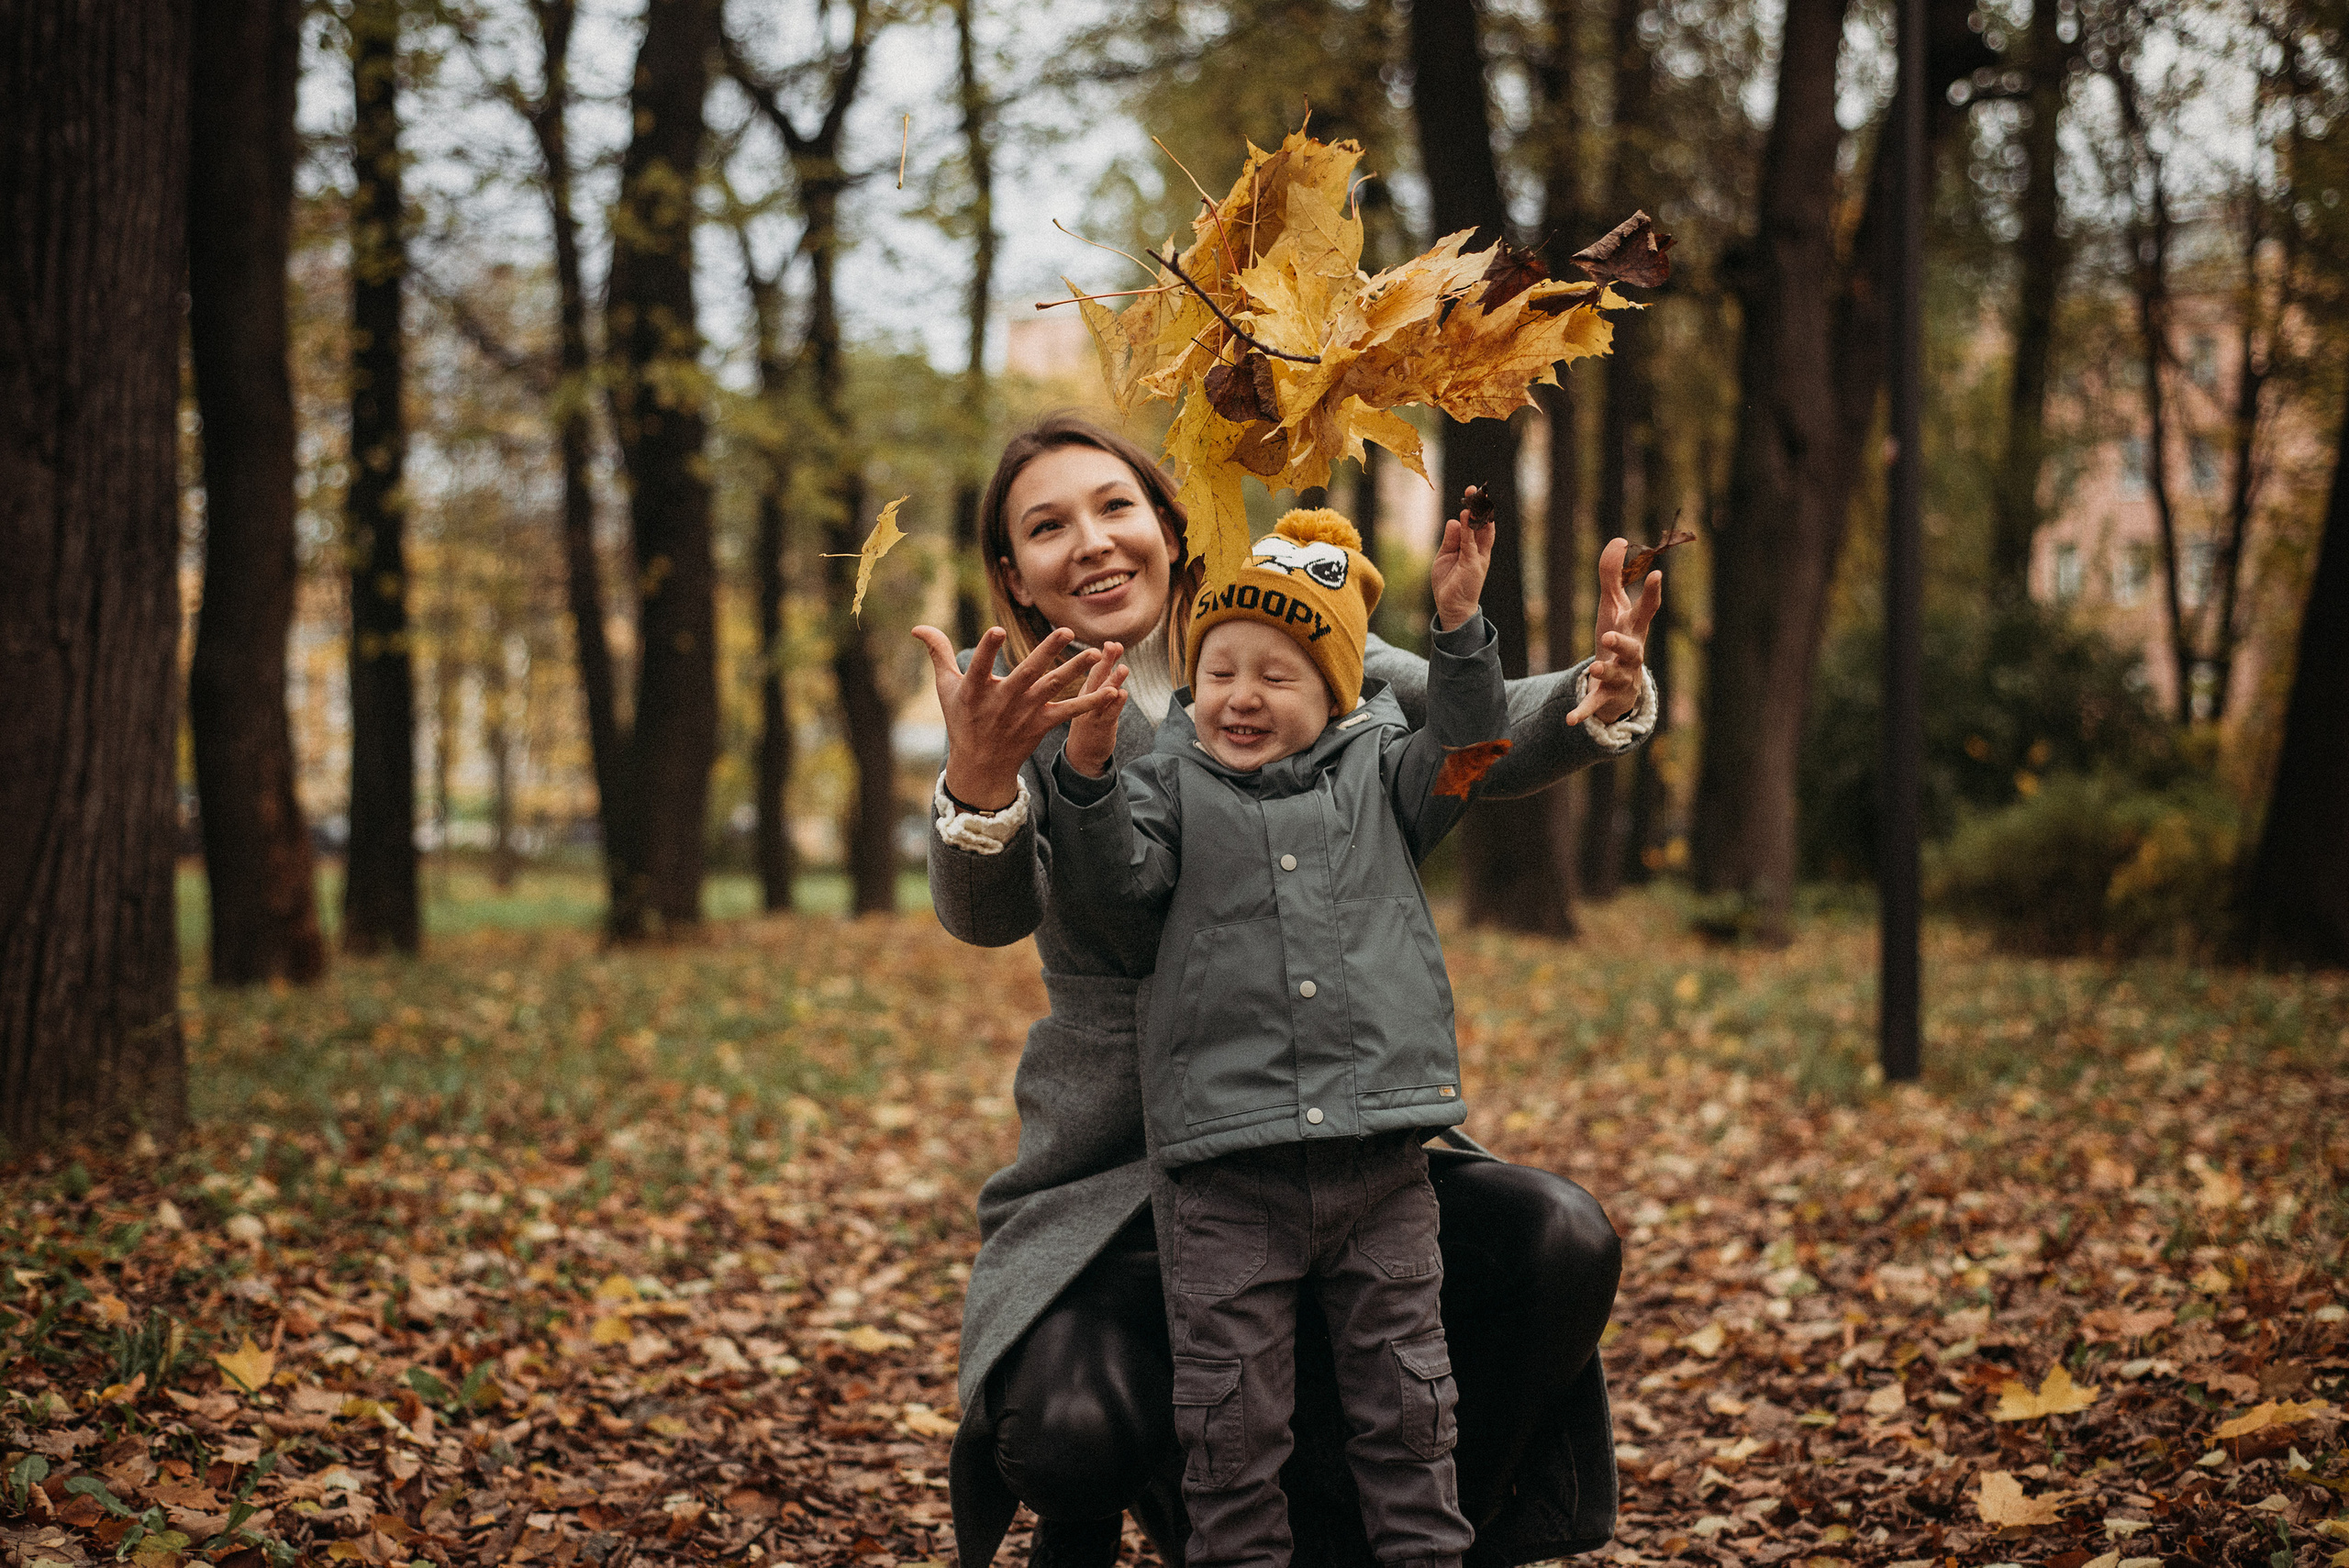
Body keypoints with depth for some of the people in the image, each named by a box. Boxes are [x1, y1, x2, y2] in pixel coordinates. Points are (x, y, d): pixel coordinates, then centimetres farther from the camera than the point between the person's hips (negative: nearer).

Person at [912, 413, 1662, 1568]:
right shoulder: (1028, 717, -2)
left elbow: (1486, 734, -8)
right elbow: (982, 912, -20)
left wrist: (1599, 700, -32)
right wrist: (977, 781, -43)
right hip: (1120, 1162, -2)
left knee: (1562, 1245, -20)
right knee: (1073, 1429, -27)